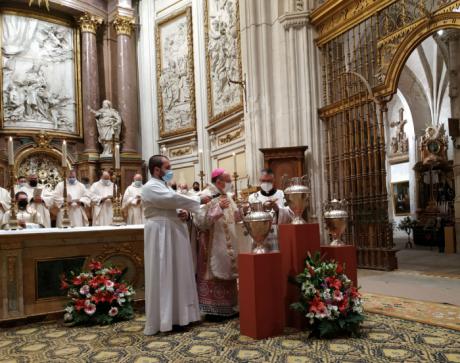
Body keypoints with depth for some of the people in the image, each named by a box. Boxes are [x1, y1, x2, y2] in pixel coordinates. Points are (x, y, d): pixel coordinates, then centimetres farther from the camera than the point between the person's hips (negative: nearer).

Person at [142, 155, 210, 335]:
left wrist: (183, 213, -3)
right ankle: (161, 320, 4)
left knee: (178, 274, 12)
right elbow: (174, 200, -22)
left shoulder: (165, 186, 18)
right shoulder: (150, 188, -12)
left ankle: (177, 314, 22)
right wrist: (199, 200, -14)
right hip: (161, 236, -9)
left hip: (174, 234, 9)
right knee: (163, 276, -5)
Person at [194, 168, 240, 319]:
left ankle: (228, 307, 23)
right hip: (213, 244, -9)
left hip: (228, 243, 9)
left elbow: (234, 217, 17)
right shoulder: (205, 196, -14)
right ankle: (212, 309, 7)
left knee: (227, 272, 13)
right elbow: (201, 221, -23)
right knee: (214, 274, -3)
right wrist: (218, 208, -29)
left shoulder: (227, 196, 11)